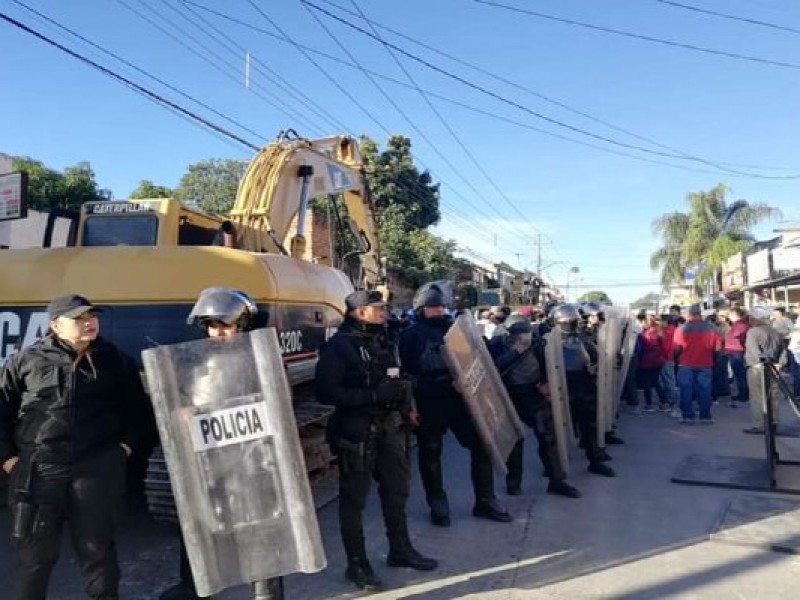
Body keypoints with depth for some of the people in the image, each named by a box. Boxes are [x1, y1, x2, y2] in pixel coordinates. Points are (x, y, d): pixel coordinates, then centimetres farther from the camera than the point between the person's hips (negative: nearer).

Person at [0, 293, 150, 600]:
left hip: (97, 469, 0)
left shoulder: (116, 360, 4)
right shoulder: (26, 360, 2)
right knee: (35, 553, 10)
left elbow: (137, 409, 13)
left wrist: (128, 445, 3)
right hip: (38, 469, 0)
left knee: (97, 549, 10)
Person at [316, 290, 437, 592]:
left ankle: (400, 549, 36)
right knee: (354, 496, 5)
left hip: (390, 426, 8)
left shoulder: (384, 341, 10)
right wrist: (373, 396, -25)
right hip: (357, 430, -7)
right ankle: (357, 563, 20)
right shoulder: (338, 346, -13)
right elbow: (326, 392, -21)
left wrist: (407, 406, 7)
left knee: (397, 487, 18)